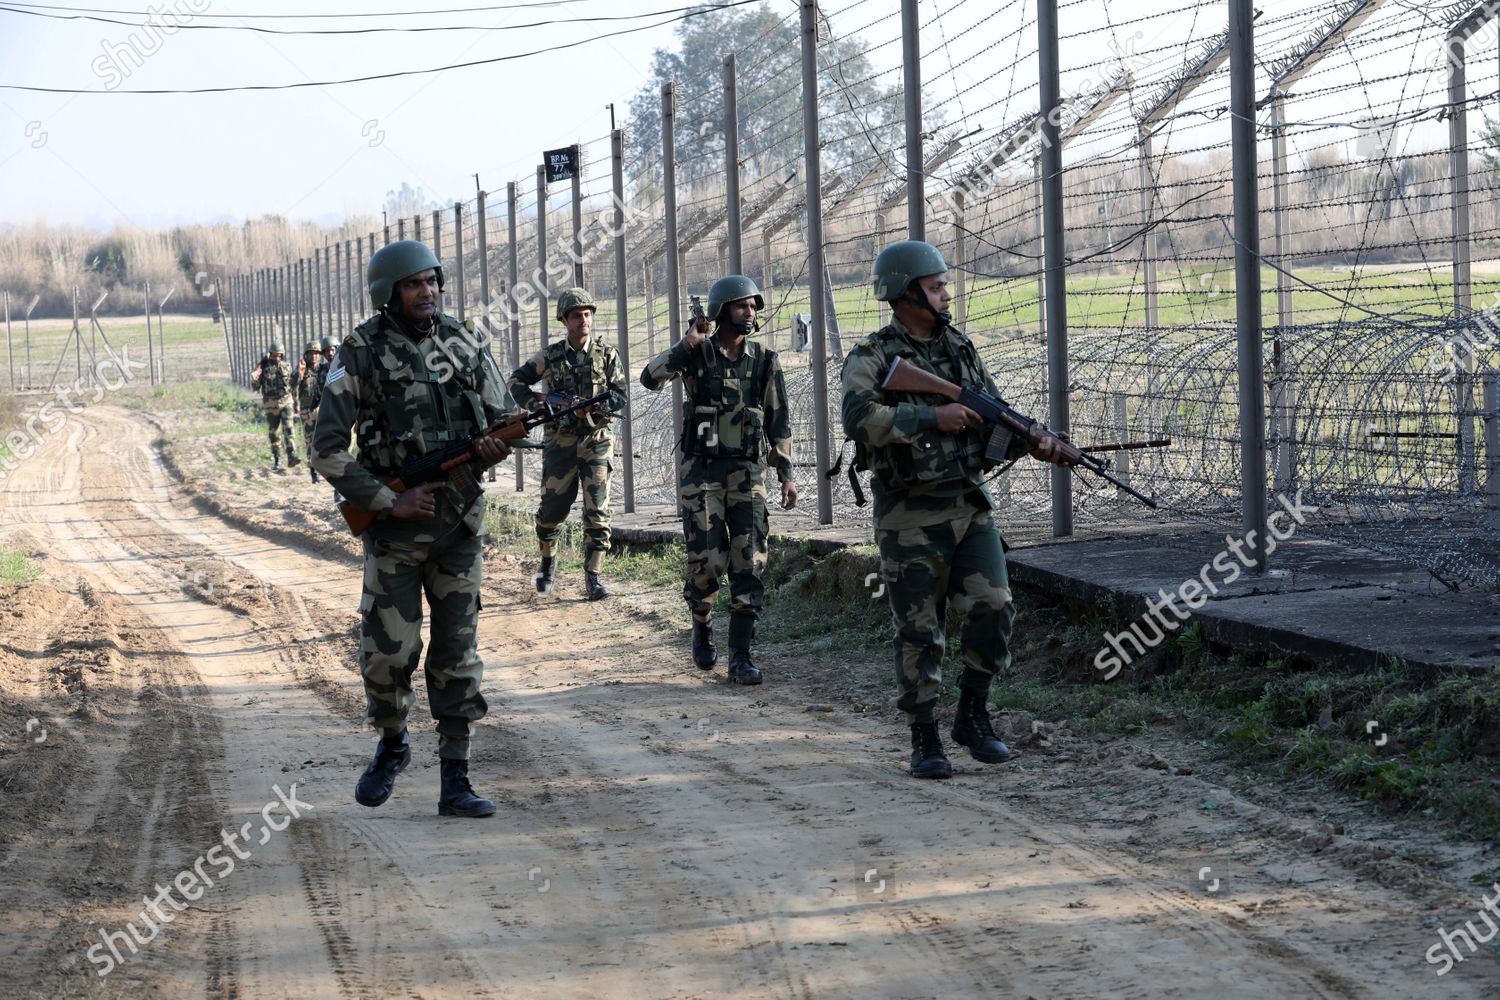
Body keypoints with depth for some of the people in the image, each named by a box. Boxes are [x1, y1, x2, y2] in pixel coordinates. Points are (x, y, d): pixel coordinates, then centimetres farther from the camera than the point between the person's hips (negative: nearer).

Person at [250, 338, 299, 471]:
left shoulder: (287, 367, 4)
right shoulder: (263, 367, -2)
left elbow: (292, 384, 14)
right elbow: (255, 387, -2)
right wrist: (254, 378, -21)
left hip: (286, 402, 0)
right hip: (271, 404, 0)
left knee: (288, 429, -15)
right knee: (273, 433, 3)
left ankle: (291, 457, -22)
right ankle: (277, 461, 12)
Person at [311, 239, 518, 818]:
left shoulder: (463, 347, 4)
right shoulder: (360, 356, -7)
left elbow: (503, 418, 12)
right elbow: (327, 450, -8)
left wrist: (495, 447, -12)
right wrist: (388, 503, -13)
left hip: (460, 524, 3)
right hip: (395, 522, -3)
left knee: (456, 655, 2)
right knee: (389, 651, -2)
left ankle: (455, 784, 5)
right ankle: (391, 745, 27)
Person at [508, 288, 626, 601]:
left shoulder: (607, 355, 3)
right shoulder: (550, 356, 2)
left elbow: (619, 396, 1)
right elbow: (517, 380, 10)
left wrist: (590, 407, -16)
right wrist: (533, 404, -8)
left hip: (596, 442, 0)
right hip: (560, 442, 0)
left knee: (598, 511, -8)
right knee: (551, 509, 4)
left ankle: (593, 576, -4)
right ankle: (548, 562, 29)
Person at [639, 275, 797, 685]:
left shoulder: (764, 361, 5)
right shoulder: (696, 355, 0)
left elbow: (779, 422, 9)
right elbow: (651, 378, -15)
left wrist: (786, 475, 4)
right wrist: (687, 343, -22)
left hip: (747, 472, 2)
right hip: (701, 470, -2)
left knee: (748, 563, -5)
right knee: (707, 561, -7)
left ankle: (740, 656, -2)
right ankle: (701, 624, 24)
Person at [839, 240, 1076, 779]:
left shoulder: (961, 349, 11)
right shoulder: (871, 359, -8)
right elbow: (860, 420, -25)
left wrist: (1033, 444, -7)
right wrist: (935, 417, -22)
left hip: (970, 506, 5)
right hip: (910, 516, -5)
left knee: (993, 610, -6)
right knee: (919, 632, 0)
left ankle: (972, 716, 12)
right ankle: (925, 741, 10)